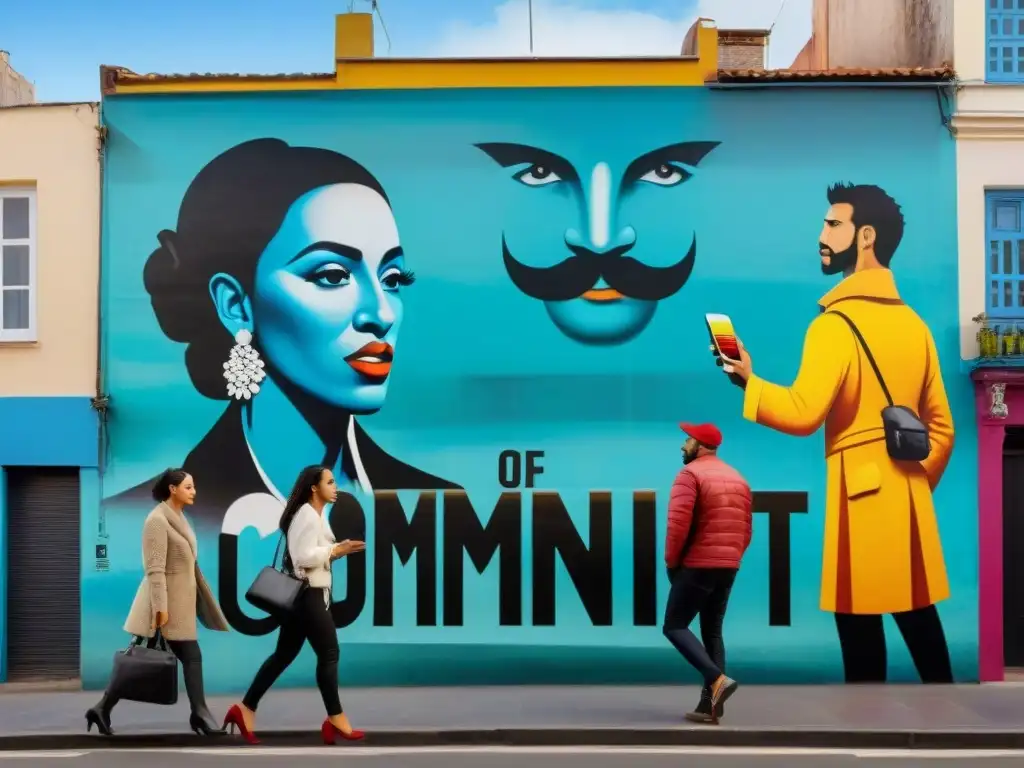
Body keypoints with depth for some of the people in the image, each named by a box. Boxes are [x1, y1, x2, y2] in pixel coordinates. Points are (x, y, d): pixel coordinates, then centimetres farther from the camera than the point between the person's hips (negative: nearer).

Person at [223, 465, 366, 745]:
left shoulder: (312, 514, 18)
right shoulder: (309, 515, -15)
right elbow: (305, 557, -23)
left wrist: (336, 549, 6)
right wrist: (335, 551, -14)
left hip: (302, 593, 11)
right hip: (308, 593, -11)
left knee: (284, 654, 11)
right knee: (329, 654, -3)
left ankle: (246, 710, 13)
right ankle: (336, 720, 4)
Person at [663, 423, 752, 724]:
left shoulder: (690, 473, -10)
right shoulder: (738, 479, 15)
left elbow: (678, 523, -19)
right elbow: (746, 530, 15)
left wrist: (671, 560, -7)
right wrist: (730, 558, 18)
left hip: (697, 566, -8)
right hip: (728, 568, 8)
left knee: (675, 627, 1)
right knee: (712, 632, 13)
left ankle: (717, 679, -16)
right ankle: (709, 705, 9)